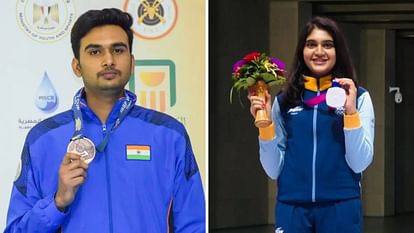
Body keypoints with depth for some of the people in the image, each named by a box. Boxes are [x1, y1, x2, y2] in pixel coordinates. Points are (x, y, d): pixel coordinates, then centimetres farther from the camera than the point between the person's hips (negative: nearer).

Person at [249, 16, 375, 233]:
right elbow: (274, 169, 6)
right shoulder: (284, 100, 5)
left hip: (341, 207, -1)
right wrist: (265, 123, -6)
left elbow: (360, 163, -4)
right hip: (292, 208, 1)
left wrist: (351, 111, -13)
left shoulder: (358, 97, 1)